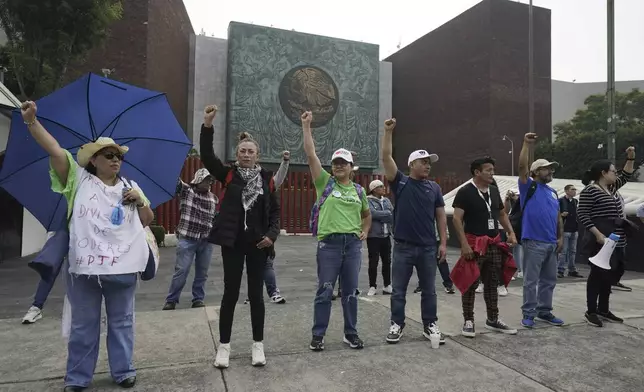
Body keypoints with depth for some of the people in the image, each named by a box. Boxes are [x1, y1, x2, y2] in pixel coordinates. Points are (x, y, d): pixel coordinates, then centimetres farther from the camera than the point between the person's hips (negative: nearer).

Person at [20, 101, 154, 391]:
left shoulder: (130, 187, 10)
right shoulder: (79, 180, 2)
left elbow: (147, 221, 12)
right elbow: (54, 150, -8)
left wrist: (140, 201, -6)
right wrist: (31, 120, -18)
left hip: (122, 268, 2)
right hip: (84, 266, -2)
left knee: (121, 322, 12)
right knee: (83, 325, 11)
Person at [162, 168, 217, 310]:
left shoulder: (213, 199, 12)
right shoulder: (185, 189, 1)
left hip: (207, 241, 4)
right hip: (187, 239, -4)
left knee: (202, 272, 9)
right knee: (181, 271, 0)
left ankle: (198, 299, 23)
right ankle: (171, 300, 15)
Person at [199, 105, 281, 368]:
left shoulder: (266, 179, 4)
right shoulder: (229, 174, 1)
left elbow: (275, 210, 6)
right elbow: (207, 156, -13)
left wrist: (272, 234, -9)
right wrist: (207, 125, -24)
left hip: (258, 243, 1)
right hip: (232, 242, -1)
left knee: (256, 294, 8)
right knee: (230, 293, 6)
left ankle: (258, 345, 21)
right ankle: (224, 346, 20)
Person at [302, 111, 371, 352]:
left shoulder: (358, 190, 12)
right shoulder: (325, 183, 2)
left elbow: (367, 214, 28)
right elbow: (310, 154, -5)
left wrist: (365, 231, 11)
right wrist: (306, 126, -7)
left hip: (353, 244, 3)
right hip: (329, 243, -3)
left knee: (350, 291, 11)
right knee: (325, 291, 2)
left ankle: (351, 333, 23)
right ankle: (318, 335, 14)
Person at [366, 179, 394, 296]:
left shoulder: (386, 200, 13)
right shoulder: (368, 201, -5)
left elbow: (393, 214, 4)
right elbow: (373, 213, -19)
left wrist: (380, 216, -11)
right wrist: (388, 213, -7)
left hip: (386, 235, 6)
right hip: (373, 236, -5)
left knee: (387, 261, 10)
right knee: (373, 262, 0)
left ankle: (387, 286, 22)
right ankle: (372, 287, 11)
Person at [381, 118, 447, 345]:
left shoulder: (434, 188, 8)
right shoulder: (400, 182, -1)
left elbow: (441, 216, 8)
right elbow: (386, 158, -11)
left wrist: (443, 243, 2)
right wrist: (388, 131, -16)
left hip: (428, 248, 3)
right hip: (403, 247, -2)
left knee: (429, 290, 12)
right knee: (398, 290, 6)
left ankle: (430, 325, 25)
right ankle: (397, 325, 20)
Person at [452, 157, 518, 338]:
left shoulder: (494, 190, 12)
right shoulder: (465, 192, -10)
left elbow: (502, 214, 21)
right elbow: (457, 219, -15)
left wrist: (511, 233, 7)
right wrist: (464, 243, -22)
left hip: (494, 244, 7)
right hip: (474, 244, -7)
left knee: (492, 283, 13)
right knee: (471, 284, 0)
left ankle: (493, 320, 25)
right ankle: (468, 321, 9)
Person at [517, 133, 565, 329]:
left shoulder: (553, 192, 17)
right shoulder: (529, 187, -1)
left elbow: (558, 217, 19)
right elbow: (522, 167, -17)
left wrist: (560, 237, 11)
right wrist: (527, 144, -21)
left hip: (551, 243, 7)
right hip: (533, 242, -7)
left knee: (549, 280, 14)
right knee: (531, 280, -1)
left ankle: (544, 311, 26)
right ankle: (528, 314, 8)